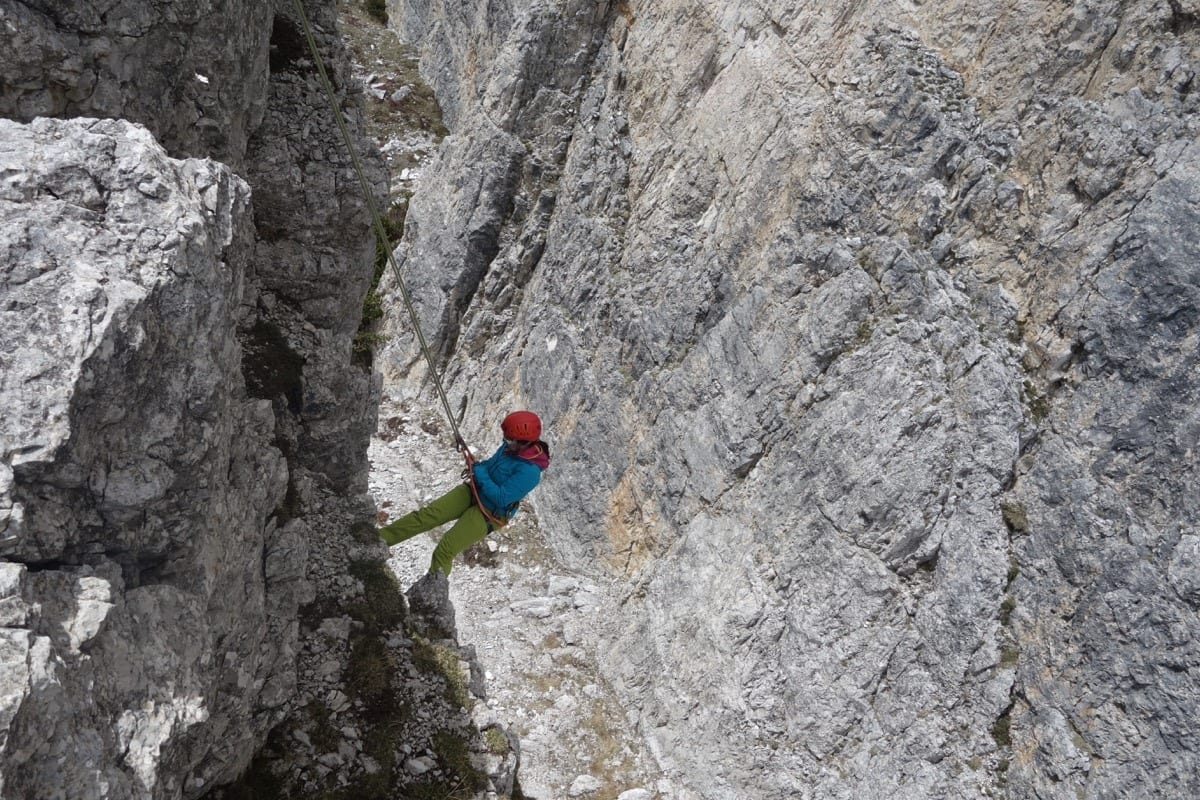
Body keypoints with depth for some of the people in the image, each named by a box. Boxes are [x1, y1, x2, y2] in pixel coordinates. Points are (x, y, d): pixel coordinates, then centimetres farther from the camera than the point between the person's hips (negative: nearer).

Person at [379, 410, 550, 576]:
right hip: (474, 491, 7)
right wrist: (479, 467, -6)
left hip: (489, 513, -7)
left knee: (444, 551, -10)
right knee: (426, 514, -6)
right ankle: (379, 539, -2)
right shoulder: (512, 447, -6)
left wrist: (481, 475, -21)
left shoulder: (530, 471, -30)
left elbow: (501, 498, -29)